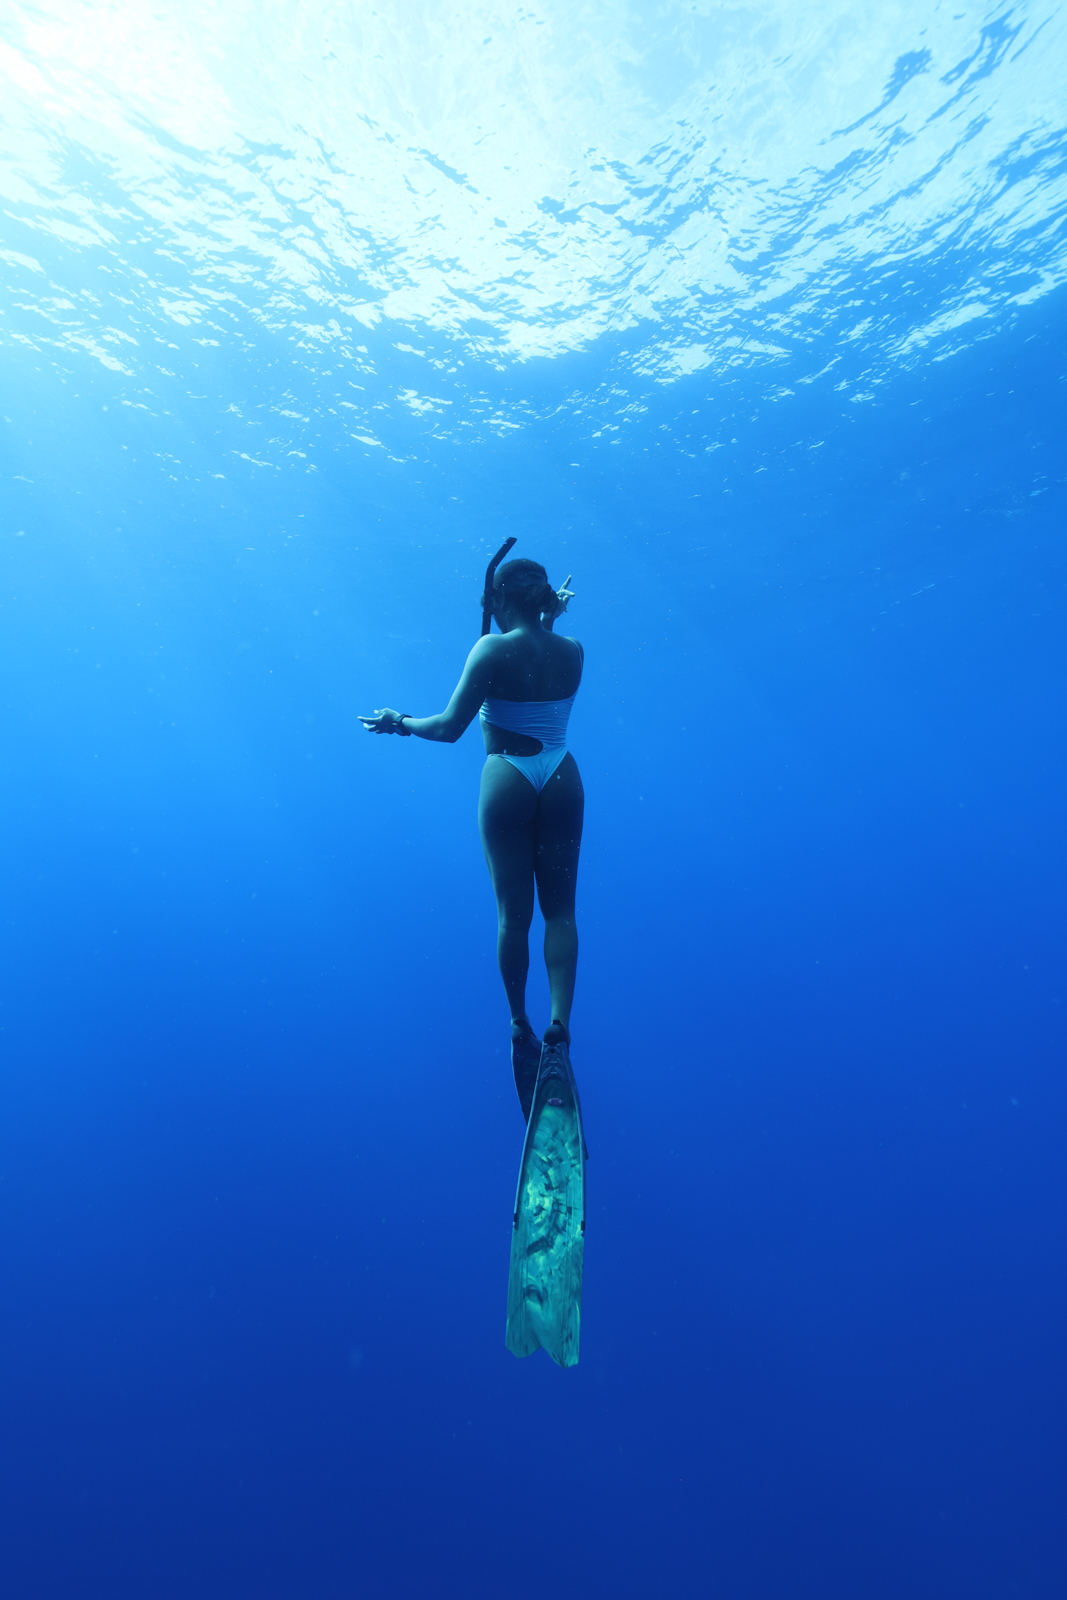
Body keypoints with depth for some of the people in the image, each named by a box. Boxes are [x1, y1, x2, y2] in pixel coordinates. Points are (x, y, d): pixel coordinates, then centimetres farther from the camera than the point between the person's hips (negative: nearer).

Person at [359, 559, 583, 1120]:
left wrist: (400, 723, 4)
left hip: (507, 783, -3)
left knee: (513, 913, 8)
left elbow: (449, 727, -14)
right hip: (562, 780, 4)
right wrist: (550, 618, 23)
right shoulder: (572, 651, 2)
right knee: (560, 909, 12)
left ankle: (520, 1025, 20)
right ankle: (559, 1019, 8)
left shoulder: (492, 649, -11)